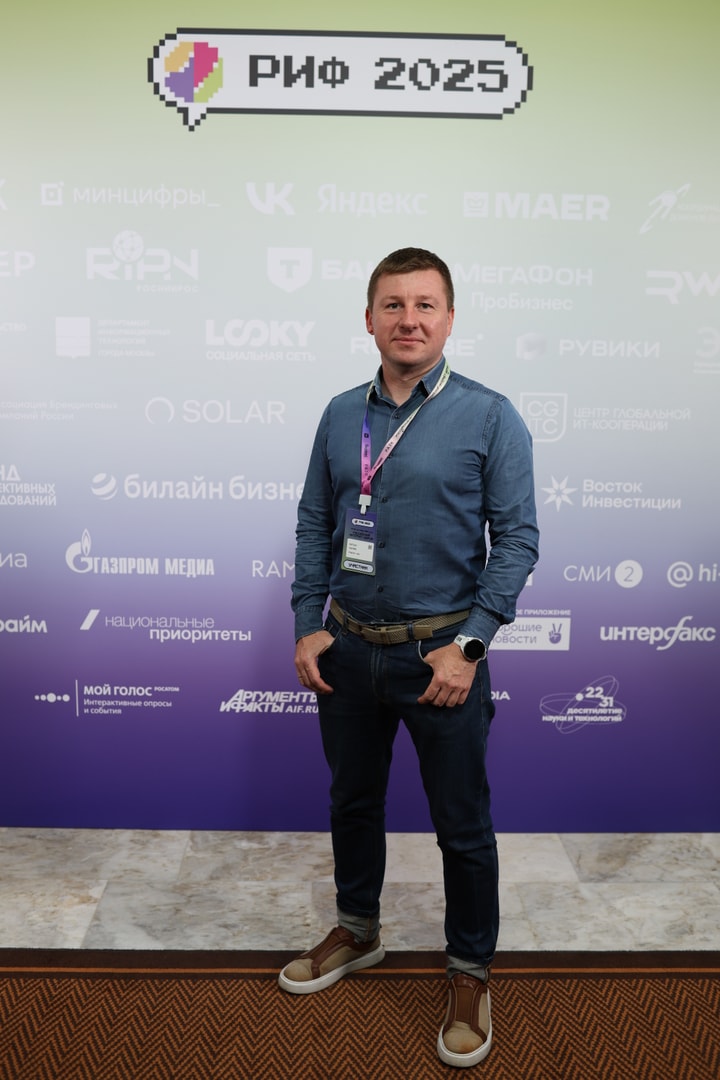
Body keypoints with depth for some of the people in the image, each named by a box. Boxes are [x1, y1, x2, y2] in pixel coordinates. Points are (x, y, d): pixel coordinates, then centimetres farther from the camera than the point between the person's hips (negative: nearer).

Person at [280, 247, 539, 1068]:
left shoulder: (489, 417, -8)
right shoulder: (341, 415, 5)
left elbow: (516, 537, -10)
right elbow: (314, 524, 9)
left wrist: (468, 645, -16)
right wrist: (308, 625, 2)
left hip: (439, 653, -4)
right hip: (348, 648, 4)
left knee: (462, 823, 10)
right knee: (352, 800, 20)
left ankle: (470, 972, 33)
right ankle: (357, 931, 45)